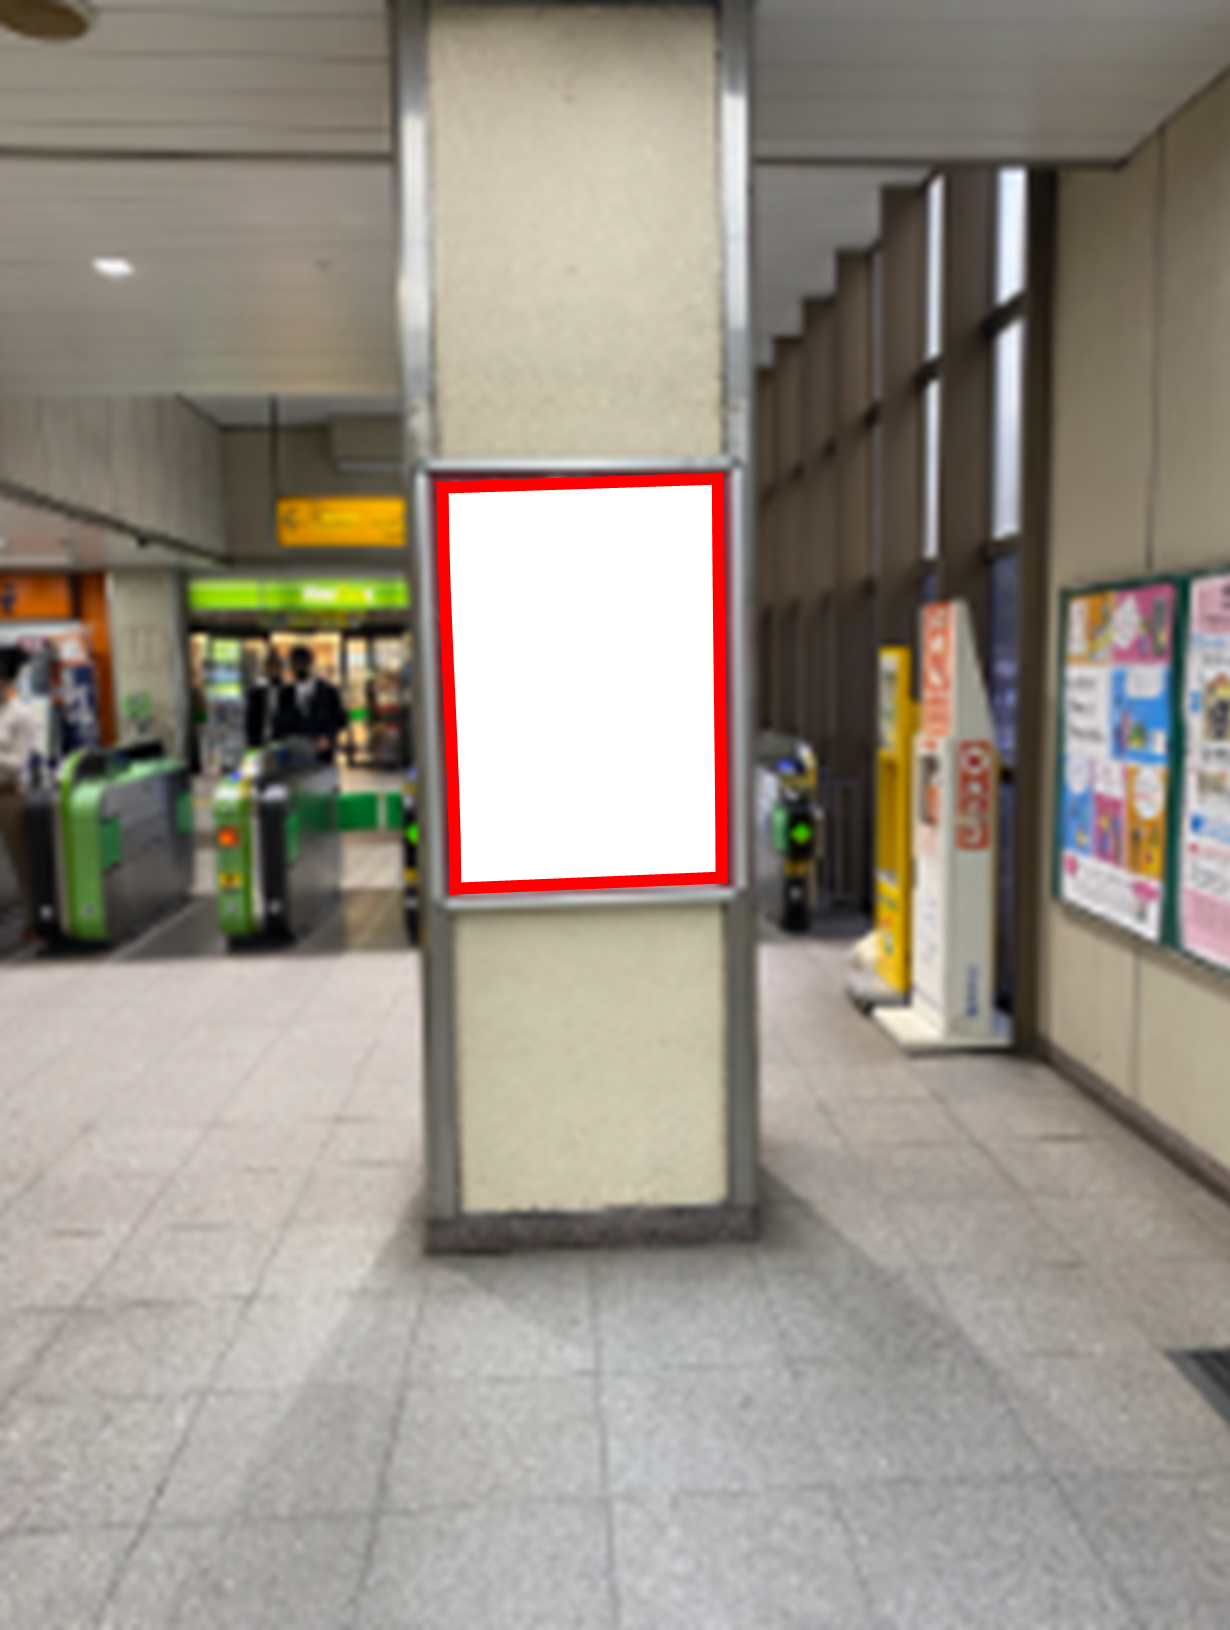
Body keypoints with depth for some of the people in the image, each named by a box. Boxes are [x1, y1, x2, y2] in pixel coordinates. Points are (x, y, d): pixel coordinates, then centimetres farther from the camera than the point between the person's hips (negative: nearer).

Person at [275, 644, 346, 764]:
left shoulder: (328, 691, 4)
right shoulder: (286, 693, 11)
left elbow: (339, 719, 3)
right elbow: (281, 722, 12)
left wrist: (328, 737, -13)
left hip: (321, 752, -2)